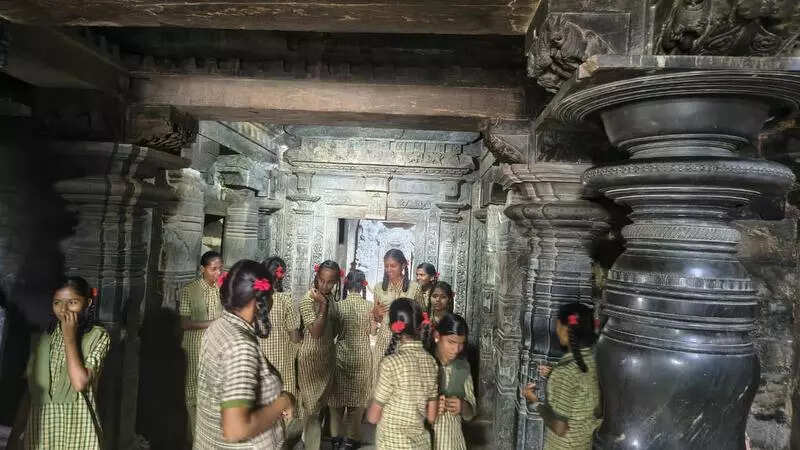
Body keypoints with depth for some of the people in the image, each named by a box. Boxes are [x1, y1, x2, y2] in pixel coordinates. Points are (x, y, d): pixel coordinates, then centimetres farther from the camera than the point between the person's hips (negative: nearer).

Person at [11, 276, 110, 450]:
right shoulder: (42, 340, 5)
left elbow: (80, 383, -20)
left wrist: (70, 337, -16)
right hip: (40, 431, 4)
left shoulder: (98, 336, -8)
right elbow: (30, 391, 8)